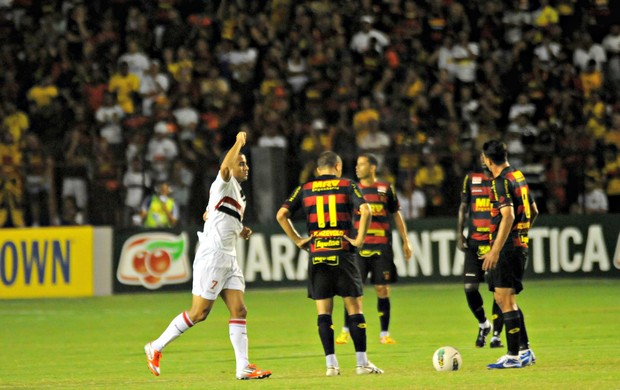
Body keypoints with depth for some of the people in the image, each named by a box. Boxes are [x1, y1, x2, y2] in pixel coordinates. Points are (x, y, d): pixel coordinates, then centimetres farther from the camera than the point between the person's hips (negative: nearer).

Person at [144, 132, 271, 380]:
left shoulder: (237, 194, 19)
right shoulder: (223, 185, -6)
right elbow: (225, 166, -30)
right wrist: (239, 143, -26)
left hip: (228, 259, 9)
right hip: (212, 257, -9)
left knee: (239, 310, -1)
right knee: (198, 313, -6)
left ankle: (243, 367, -4)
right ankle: (156, 347, 7)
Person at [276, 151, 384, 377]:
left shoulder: (304, 189, 10)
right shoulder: (348, 186, 4)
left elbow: (281, 215, 0)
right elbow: (365, 210, -12)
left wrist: (297, 240, 5)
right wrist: (359, 239, -5)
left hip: (316, 255, 2)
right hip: (342, 253, -2)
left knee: (323, 310, 5)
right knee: (354, 307, 5)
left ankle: (331, 364, 0)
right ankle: (362, 363, 4)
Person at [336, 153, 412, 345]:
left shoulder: (386, 189, 5)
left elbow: (396, 215, 12)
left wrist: (405, 241, 10)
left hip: (382, 247, 0)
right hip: (359, 246, 0)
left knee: (382, 290, 0)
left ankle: (384, 334, 7)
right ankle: (345, 331, 5)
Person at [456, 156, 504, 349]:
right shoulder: (471, 179, 9)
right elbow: (463, 207, 13)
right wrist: (459, 235, 4)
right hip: (474, 241, 2)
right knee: (470, 287, -4)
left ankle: (496, 335, 4)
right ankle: (483, 324, 21)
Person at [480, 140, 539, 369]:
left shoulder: (501, 182, -14)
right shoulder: (518, 176, 14)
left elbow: (508, 216, -24)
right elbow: (533, 211, 22)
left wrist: (495, 251, -25)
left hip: (507, 246, -10)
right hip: (520, 244, 10)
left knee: (505, 300, -7)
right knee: (504, 298, 16)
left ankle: (514, 356, -7)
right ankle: (525, 351, 17)